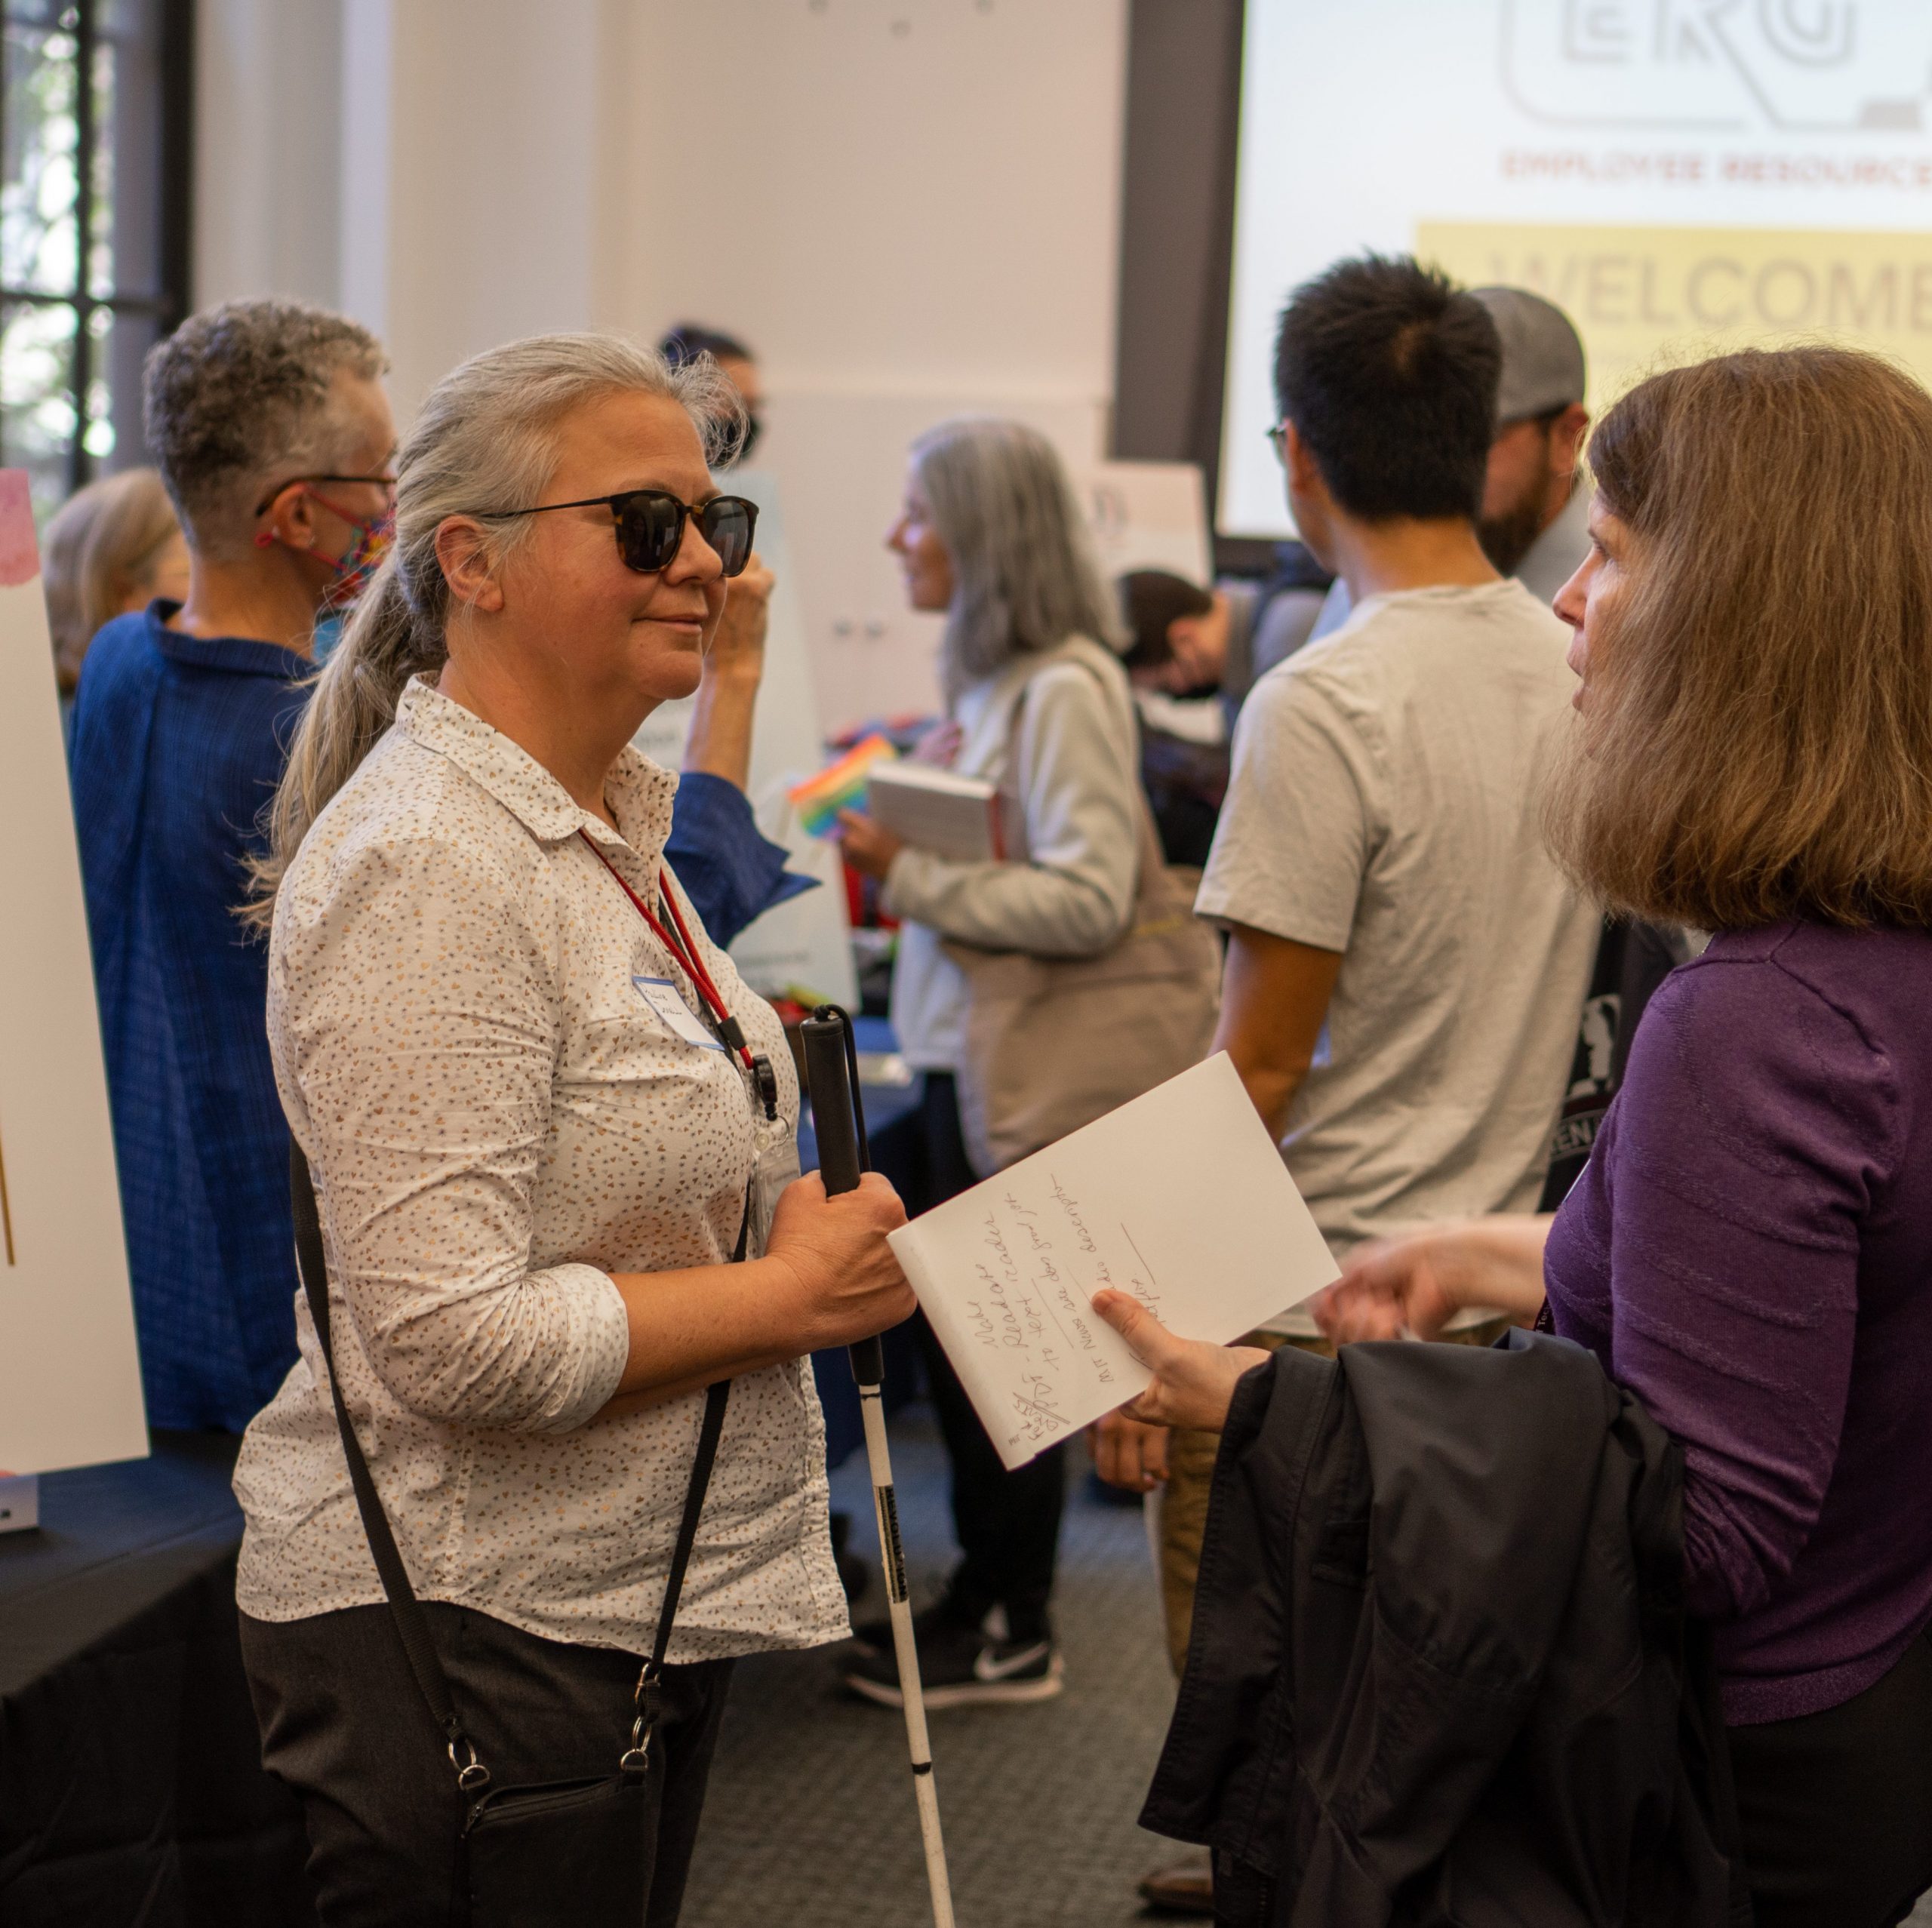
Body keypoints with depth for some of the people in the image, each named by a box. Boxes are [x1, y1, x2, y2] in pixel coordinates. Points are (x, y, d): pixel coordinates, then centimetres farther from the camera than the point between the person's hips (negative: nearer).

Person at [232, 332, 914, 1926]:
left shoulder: (608, 825, 10)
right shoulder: (423, 868, -21)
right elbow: (455, 1340, -27)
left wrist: (814, 1234, 6)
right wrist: (791, 1293, -17)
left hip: (645, 1599, 9)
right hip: (463, 1627, -9)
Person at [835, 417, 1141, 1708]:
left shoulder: (1067, 689, -16)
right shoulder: (994, 676, 11)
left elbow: (1090, 900, -22)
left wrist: (916, 875, -20)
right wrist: (901, 852, 5)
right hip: (963, 1052, 9)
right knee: (954, 1332, 15)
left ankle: (1013, 1632, 16)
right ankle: (990, 1595, 28)